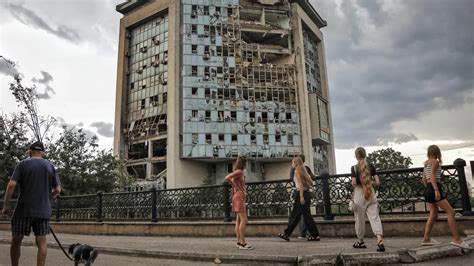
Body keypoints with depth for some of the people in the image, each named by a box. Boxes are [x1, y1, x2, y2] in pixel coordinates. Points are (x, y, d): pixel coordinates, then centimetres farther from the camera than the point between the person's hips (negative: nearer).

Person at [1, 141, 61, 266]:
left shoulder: (23, 164, 0)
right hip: (43, 210, 2)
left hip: (23, 209, -1)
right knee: (41, 242, 3)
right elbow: (57, 190, 5)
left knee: (16, 241, 13)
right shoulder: (50, 166, 7)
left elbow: (11, 185, -10)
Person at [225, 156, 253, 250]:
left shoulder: (241, 172, 16)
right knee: (244, 220, -11)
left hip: (240, 197, 10)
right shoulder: (238, 171, -12)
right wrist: (238, 188, -17)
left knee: (239, 220, 10)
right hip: (239, 197, -10)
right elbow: (227, 178, -25)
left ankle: (239, 242, 13)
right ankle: (243, 243, -10)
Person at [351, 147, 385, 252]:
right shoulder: (371, 166, 2)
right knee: (375, 217, -1)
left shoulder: (354, 168, -7)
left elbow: (354, 183, -14)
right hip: (371, 194, 2)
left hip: (359, 194, -2)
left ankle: (360, 241, 25)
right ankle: (380, 241, -17)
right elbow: (377, 182, -1)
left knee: (360, 219, 11)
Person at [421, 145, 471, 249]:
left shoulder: (426, 163, 17)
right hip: (434, 189, -9)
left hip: (427, 190, 9)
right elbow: (432, 175, -19)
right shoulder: (435, 161, -5)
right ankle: (456, 239, -7)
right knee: (450, 212, -5)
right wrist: (436, 190, -26)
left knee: (433, 214, 11)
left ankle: (426, 239, 10)